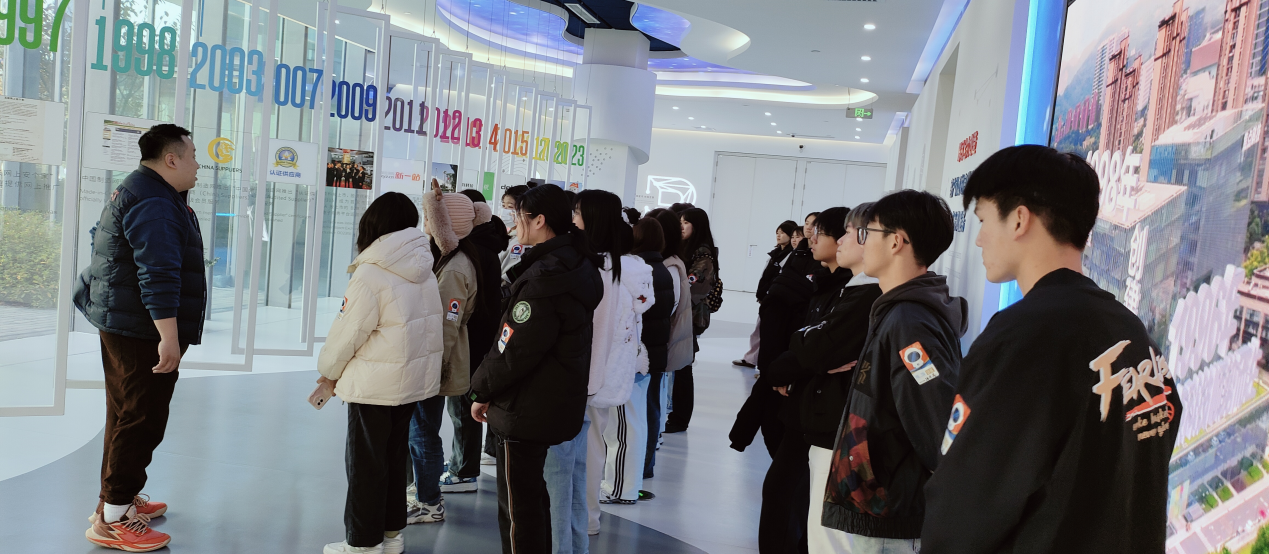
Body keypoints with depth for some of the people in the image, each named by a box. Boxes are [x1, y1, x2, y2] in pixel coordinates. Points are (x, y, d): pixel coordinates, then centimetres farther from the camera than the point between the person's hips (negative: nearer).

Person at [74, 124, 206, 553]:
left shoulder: (134, 193, 17)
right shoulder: (154, 204, -19)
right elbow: (159, 274, -28)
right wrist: (169, 335, -30)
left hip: (122, 324, 11)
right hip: (143, 330, -11)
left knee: (126, 416, 20)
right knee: (141, 421, -6)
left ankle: (117, 497, 33)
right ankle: (111, 519, 0)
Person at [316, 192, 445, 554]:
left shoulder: (370, 274, -18)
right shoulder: (425, 270, 2)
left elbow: (348, 332, -14)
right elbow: (421, 326, 4)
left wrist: (329, 370, 4)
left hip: (376, 386, -7)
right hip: (416, 380, 7)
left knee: (365, 464, 6)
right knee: (395, 457, 18)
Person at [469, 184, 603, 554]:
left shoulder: (544, 277, -23)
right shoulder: (578, 265, 7)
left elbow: (514, 349, -23)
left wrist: (481, 390, -8)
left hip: (526, 410, -10)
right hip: (559, 403, 10)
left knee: (517, 504, 2)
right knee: (534, 494, 23)